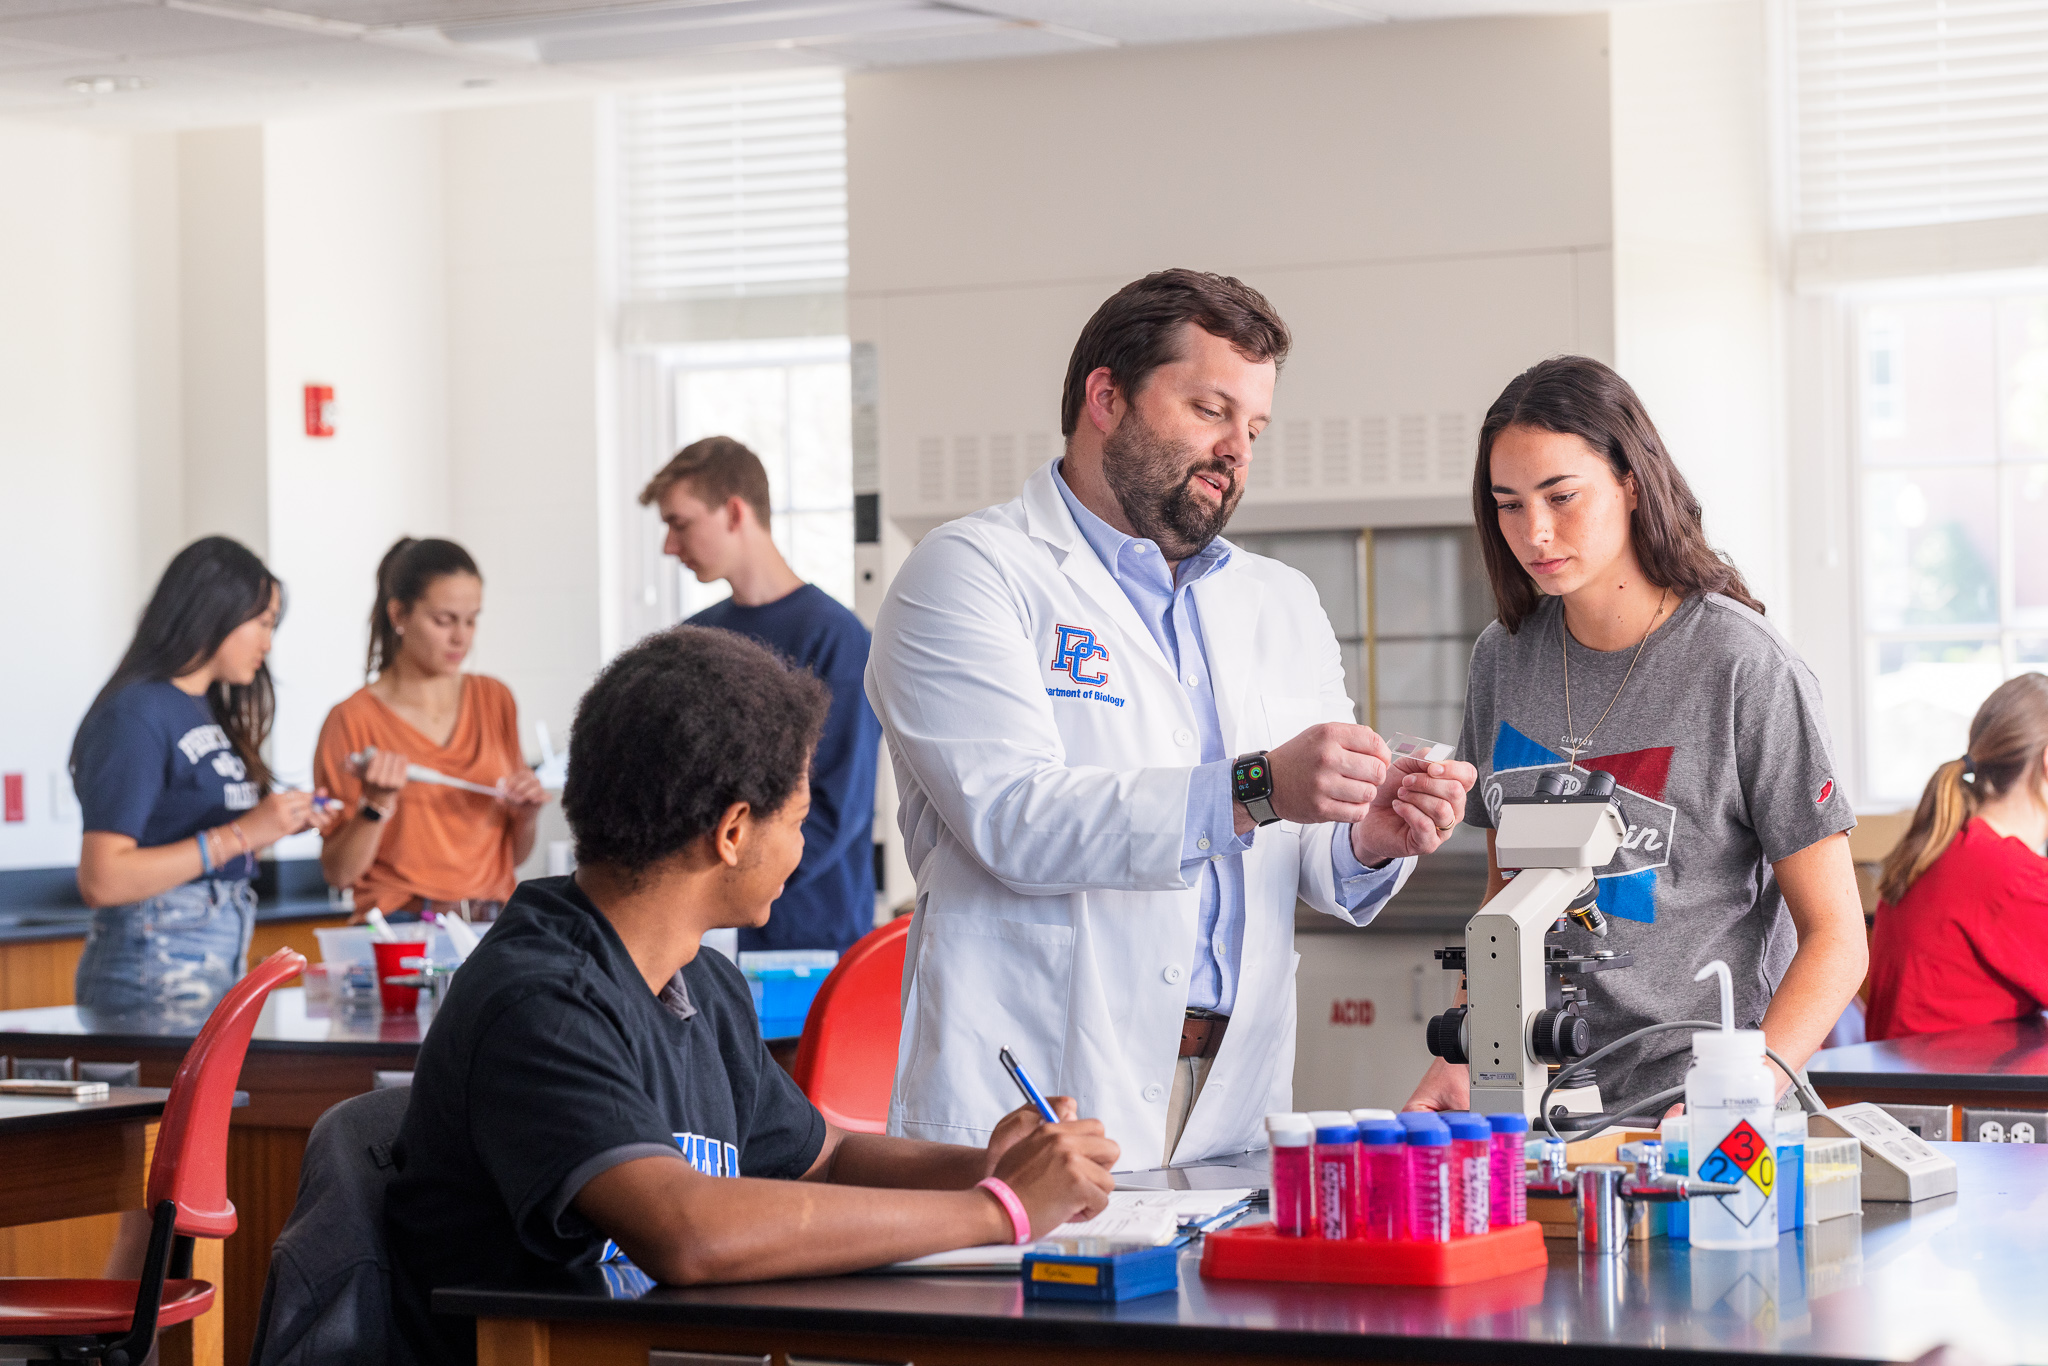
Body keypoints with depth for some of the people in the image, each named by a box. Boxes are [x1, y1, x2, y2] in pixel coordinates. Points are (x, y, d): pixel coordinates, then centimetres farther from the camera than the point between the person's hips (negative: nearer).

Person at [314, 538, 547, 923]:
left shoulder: (494, 700, 14)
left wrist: (526, 814, 2)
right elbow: (338, 873, 0)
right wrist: (378, 803, -14)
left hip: (490, 931, 5)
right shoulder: (354, 719, -1)